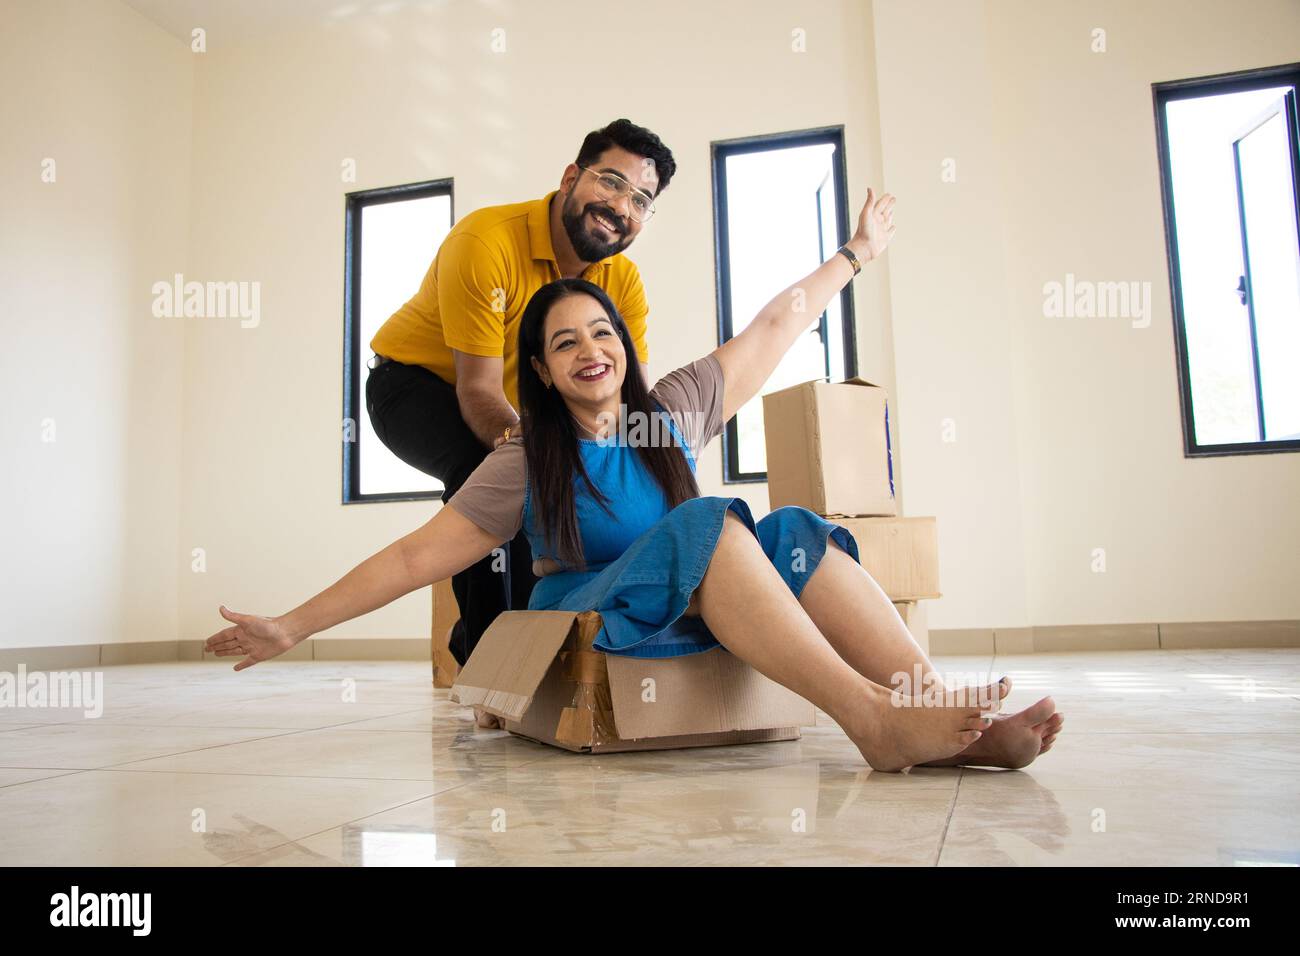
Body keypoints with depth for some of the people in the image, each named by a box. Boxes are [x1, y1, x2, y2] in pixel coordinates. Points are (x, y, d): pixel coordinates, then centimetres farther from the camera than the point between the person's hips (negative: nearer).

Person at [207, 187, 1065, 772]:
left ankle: (943, 713, -38)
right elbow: (415, 557, -3)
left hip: (691, 628, 4)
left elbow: (781, 320, 14)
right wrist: (291, 628, -7)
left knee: (792, 532, -24)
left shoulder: (675, 410, 8)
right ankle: (875, 719, -43)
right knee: (708, 523, -31)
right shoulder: (523, 466, -1)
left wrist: (857, 253, 23)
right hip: (584, 631, -4)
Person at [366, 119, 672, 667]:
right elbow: (478, 389, -32)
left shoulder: (624, 282, -14)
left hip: (515, 403, 7)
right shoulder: (485, 242, -31)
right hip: (414, 381, -6)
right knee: (486, 467, -32)